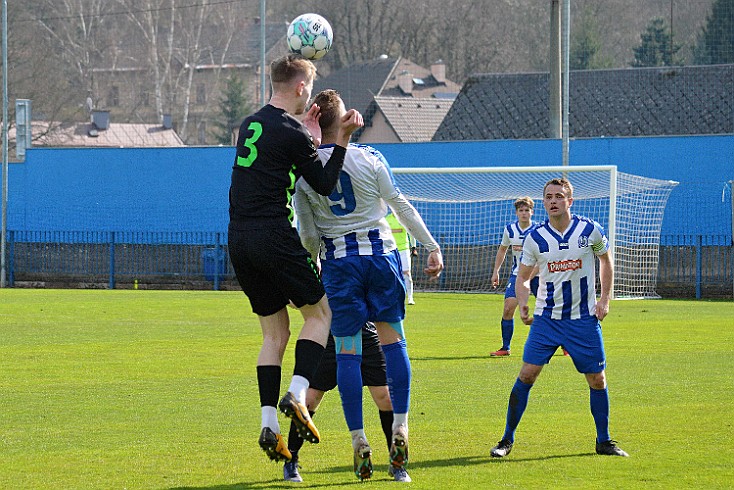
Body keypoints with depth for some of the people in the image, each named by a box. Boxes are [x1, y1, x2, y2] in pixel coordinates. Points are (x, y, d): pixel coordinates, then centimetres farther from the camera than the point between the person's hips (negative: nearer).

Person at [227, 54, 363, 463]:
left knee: (275, 330, 11)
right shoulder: (292, 133, -9)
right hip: (275, 238, -7)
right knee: (320, 312, 7)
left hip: (240, 241, 7)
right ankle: (297, 394, -12)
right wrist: (342, 140, -3)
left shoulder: (251, 124, 14)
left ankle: (269, 422, 1)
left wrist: (311, 139, 21)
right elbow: (325, 185, -3)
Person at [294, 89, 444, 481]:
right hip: (380, 251, 0)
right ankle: (400, 427, 1)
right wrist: (432, 247, 3)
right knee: (392, 338, 9)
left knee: (347, 350, 3)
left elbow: (308, 235, 1)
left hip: (338, 260, 0)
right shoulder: (368, 157, -4)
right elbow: (401, 206, -2)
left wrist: (319, 261, 20)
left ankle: (359, 441, 0)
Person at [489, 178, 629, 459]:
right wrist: (523, 304, -13)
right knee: (527, 374, -9)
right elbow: (523, 277, 7)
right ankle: (507, 440, 0)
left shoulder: (590, 230, -4)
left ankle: (603, 441, 19)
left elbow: (606, 260, 13)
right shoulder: (536, 238, -3)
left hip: (584, 319, 0)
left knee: (597, 379, 2)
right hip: (546, 318, 0)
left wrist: (605, 299, 4)